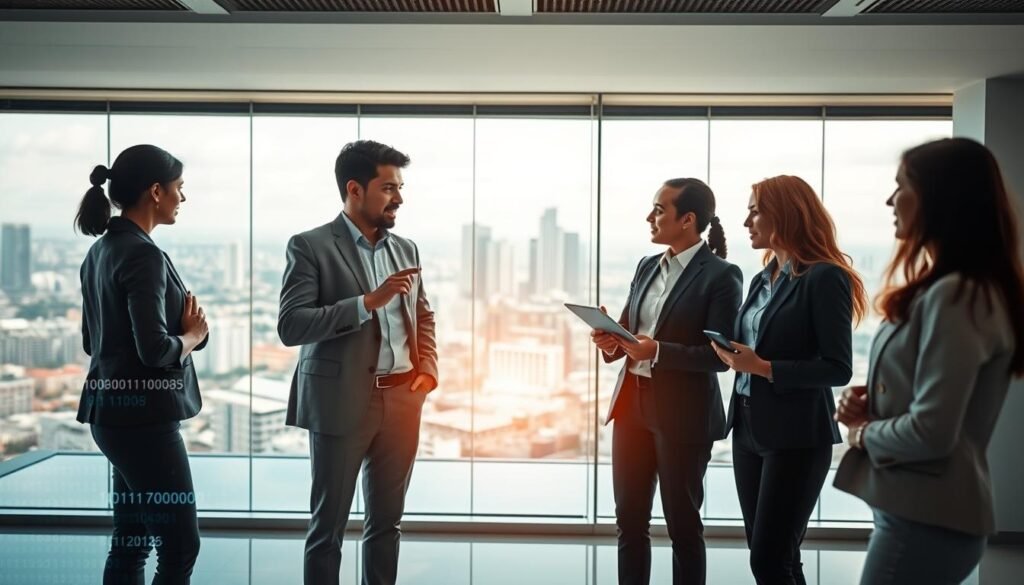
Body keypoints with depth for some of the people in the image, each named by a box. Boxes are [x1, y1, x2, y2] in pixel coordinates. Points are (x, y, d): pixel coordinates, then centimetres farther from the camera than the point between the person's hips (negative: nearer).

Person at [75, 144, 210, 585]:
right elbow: (156, 350, -26)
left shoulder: (101, 250, 11)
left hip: (114, 410, 10)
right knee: (180, 547, -1)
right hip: (143, 415, -10)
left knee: (130, 543, 16)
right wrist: (191, 335, -5)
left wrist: (179, 331, 9)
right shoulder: (144, 254, -17)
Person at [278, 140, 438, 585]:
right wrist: (369, 301, -22)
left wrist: (428, 368, 2)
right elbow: (291, 326, -16)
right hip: (342, 403, -5)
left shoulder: (406, 248, 11)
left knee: (387, 521, 14)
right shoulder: (310, 246, -7)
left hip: (402, 400, 5)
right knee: (328, 525, 7)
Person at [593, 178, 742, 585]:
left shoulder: (721, 275, -10)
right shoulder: (647, 267, 11)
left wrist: (658, 351, -25)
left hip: (683, 414, -6)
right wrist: (611, 343, -7)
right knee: (629, 521, 13)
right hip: (632, 404, 7)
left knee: (683, 524, 8)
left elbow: (719, 355, -14)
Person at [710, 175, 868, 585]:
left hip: (796, 434, -8)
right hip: (749, 427, 8)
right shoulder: (763, 279, 12)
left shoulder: (824, 277, -12)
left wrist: (764, 367, -21)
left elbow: (838, 368, -16)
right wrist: (734, 355, -2)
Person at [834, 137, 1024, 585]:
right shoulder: (944, 289, 12)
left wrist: (863, 431, -7)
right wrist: (868, 404, 2)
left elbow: (931, 432, -25)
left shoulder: (955, 296, -21)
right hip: (919, 507, 9)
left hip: (926, 519, -9)